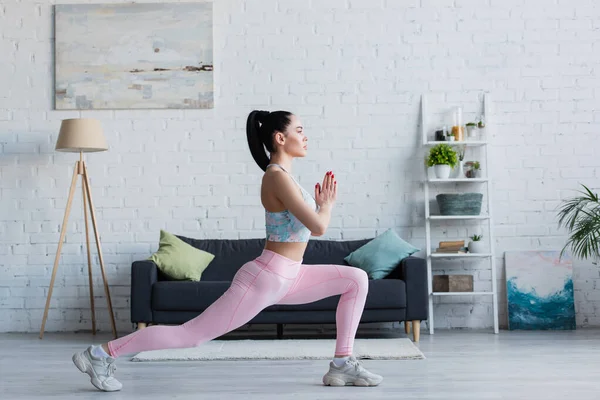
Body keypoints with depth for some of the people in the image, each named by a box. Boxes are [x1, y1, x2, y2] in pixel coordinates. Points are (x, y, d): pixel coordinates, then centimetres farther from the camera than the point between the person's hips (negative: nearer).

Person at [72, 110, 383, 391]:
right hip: (264, 279, -10)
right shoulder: (277, 177, -18)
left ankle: (342, 365, 8)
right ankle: (102, 353, 3)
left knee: (357, 279, 7)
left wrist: (321, 204, 6)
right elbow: (318, 227, -23)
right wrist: (327, 204, -4)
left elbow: (310, 229, 22)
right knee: (191, 334, -6)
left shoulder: (282, 175, 12)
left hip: (284, 278, 10)